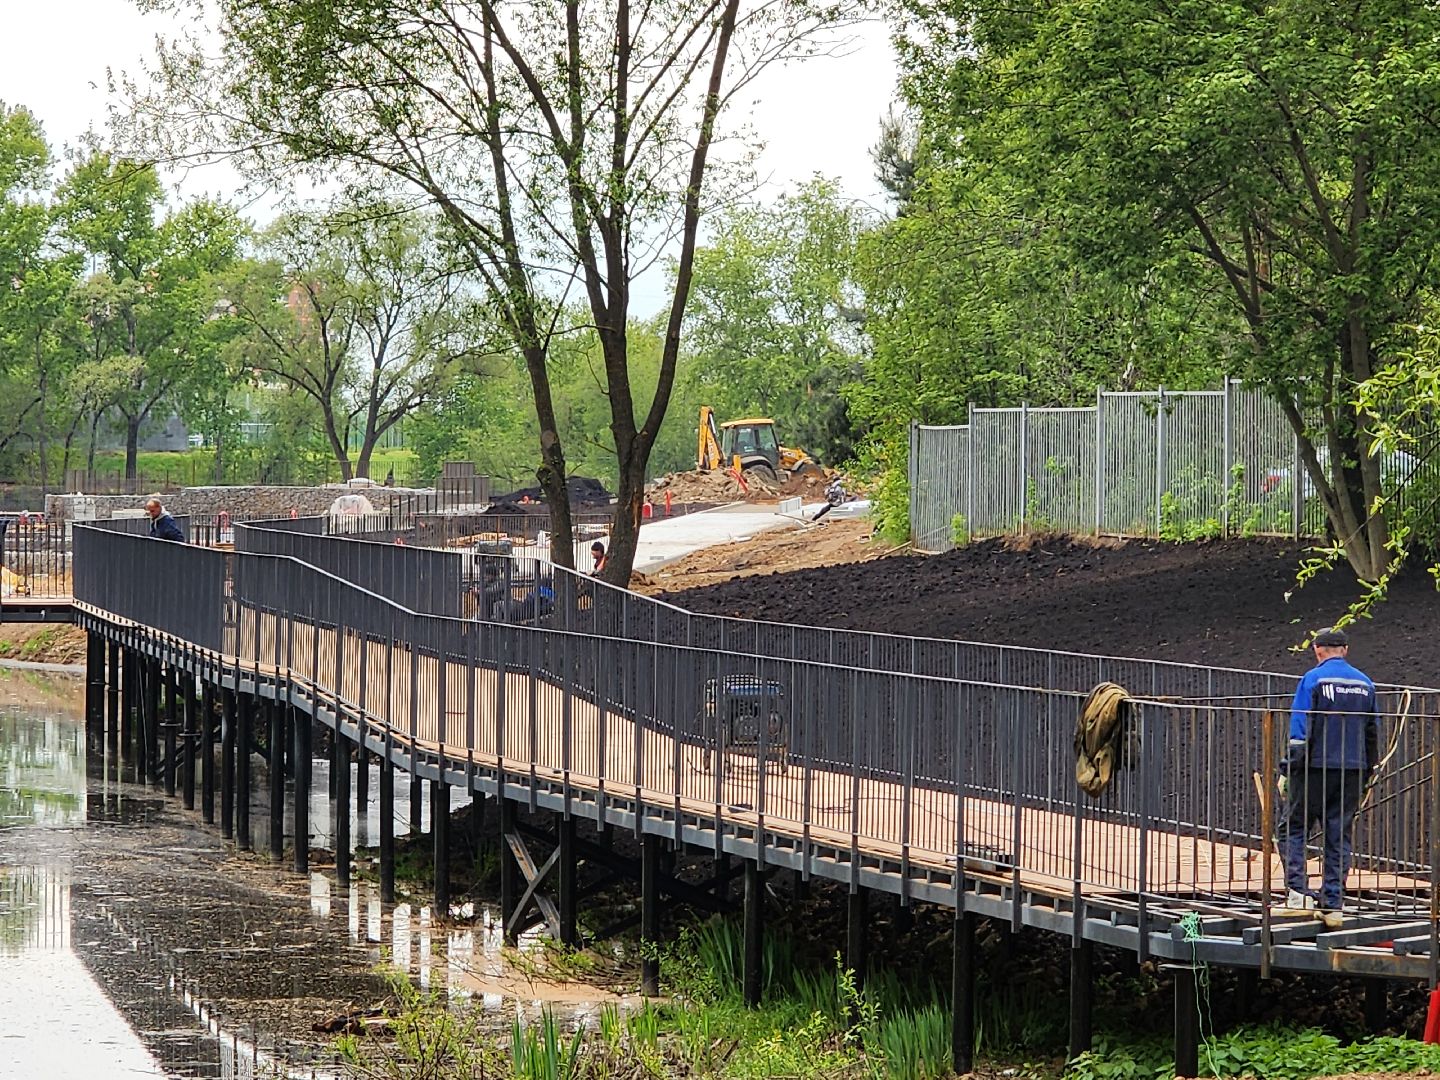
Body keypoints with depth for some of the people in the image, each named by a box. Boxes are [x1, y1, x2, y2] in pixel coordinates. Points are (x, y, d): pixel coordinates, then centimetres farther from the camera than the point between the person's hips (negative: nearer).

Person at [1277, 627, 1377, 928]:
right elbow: (1372, 733, 15)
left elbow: (1300, 731, -10)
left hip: (1316, 768, -5)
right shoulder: (1364, 683, 10)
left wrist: (1287, 772, -6)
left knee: (1292, 828, 5)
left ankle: (1298, 891, -10)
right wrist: (1366, 775, 23)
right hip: (1353, 771, 5)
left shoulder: (1314, 679, -6)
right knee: (1339, 836, 8)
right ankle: (1333, 905, 6)